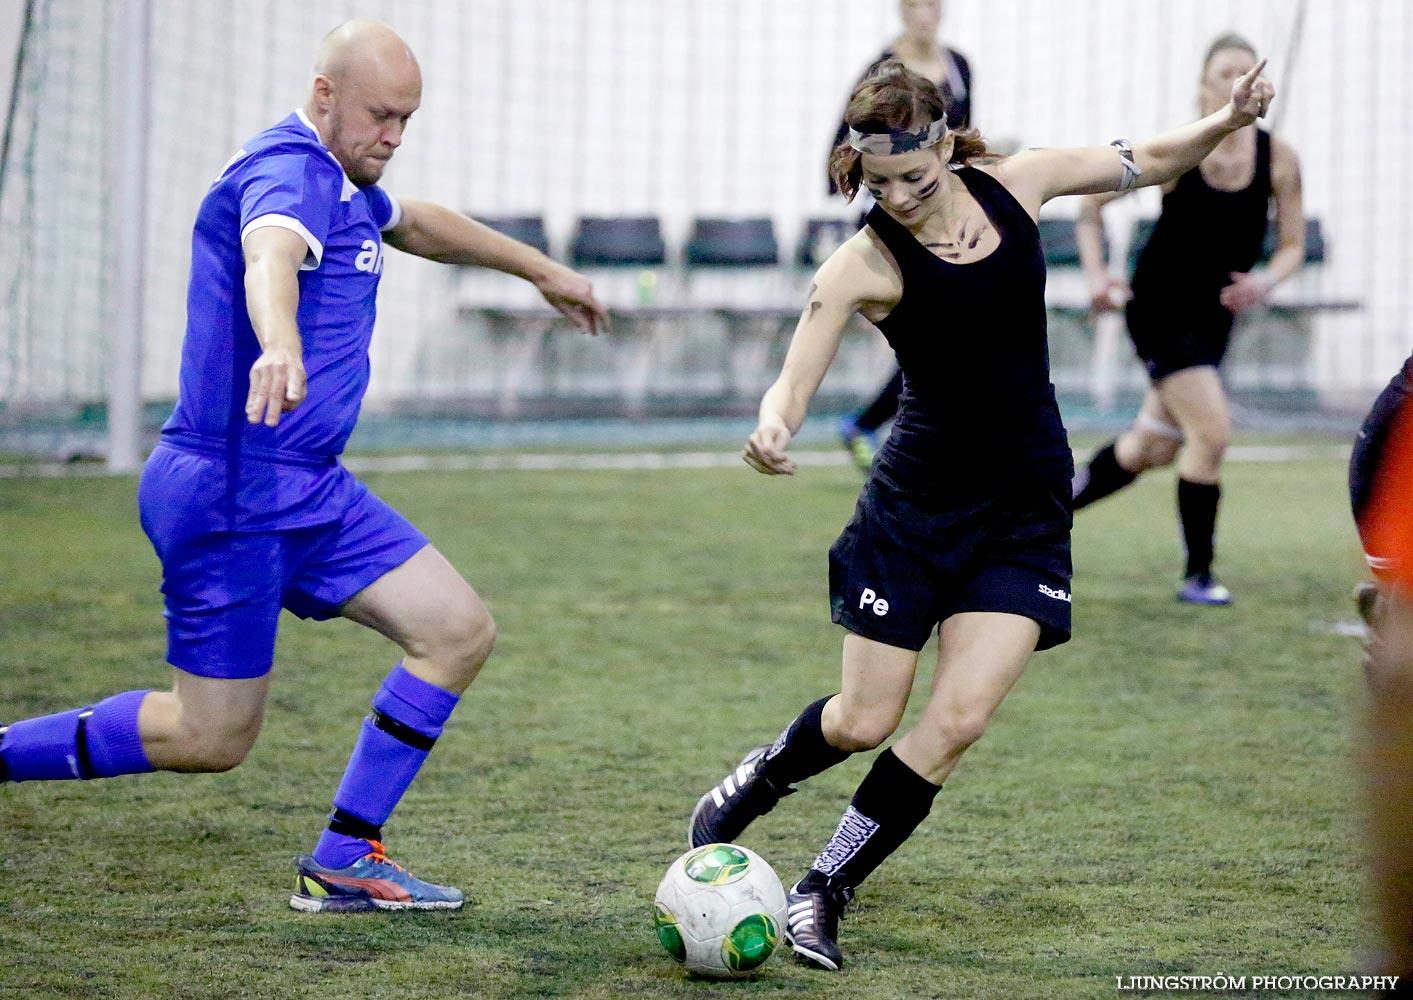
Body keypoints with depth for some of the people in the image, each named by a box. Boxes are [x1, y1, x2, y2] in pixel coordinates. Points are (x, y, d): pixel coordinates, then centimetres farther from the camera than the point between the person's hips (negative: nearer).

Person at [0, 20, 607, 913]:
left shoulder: (341, 181, 15)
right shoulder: (289, 173, -18)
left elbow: (416, 224, 38)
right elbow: (270, 258, -42)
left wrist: (541, 270, 47)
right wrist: (279, 345, -63)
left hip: (307, 490, 10)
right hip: (231, 495, -10)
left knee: (459, 631, 0)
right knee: (212, 737, -5)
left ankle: (341, 864, 5)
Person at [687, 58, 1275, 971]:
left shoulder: (1016, 184, -3)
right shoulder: (866, 262, -15)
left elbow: (1151, 162, 12)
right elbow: (796, 381, -22)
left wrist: (1227, 122, -6)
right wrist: (772, 430, -46)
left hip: (1027, 513, 3)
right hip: (917, 506, -2)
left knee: (958, 721, -11)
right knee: (864, 722, 3)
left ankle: (824, 894, 3)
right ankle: (755, 780, 37)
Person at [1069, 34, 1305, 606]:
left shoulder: (1277, 159, -7)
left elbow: (1293, 244, 1)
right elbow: (1091, 201, -3)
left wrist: (1266, 281, -20)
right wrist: (1096, 273, -16)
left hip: (1215, 317, 5)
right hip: (1159, 310, -5)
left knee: (1151, 448, 15)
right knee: (1211, 430, -18)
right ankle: (1197, 575, -7)